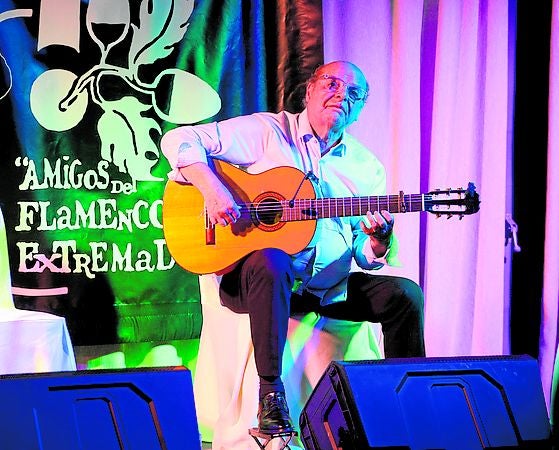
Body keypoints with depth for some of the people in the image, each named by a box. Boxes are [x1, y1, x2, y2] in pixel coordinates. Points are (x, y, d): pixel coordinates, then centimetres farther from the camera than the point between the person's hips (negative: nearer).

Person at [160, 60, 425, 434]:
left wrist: (380, 240, -13)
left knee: (405, 294, -12)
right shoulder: (267, 132, -1)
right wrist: (212, 189, -23)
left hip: (330, 287, 5)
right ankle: (270, 392, -27)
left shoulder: (368, 168, 11)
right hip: (252, 276, -4)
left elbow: (366, 258, 11)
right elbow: (180, 140, -8)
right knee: (270, 263, -38)